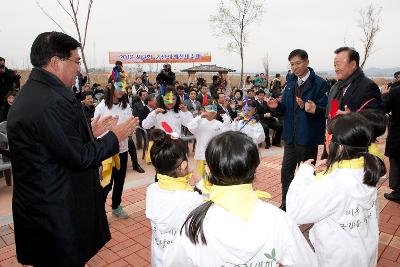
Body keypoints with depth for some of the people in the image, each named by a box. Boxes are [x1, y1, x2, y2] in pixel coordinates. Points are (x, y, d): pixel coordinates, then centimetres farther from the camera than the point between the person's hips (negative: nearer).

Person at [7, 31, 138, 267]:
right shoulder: (53, 102, -26)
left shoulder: (30, 93, 7)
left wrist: (90, 133, 13)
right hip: (57, 214, -10)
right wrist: (115, 137, -10)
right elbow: (79, 158, -22)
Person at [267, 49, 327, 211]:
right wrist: (277, 106, -11)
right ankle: (286, 205, 32)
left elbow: (325, 111, -16)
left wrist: (314, 109, -35)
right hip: (290, 136, 6)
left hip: (308, 138, -6)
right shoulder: (291, 82, 7)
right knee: (286, 172, 15)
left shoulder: (319, 83, -12)